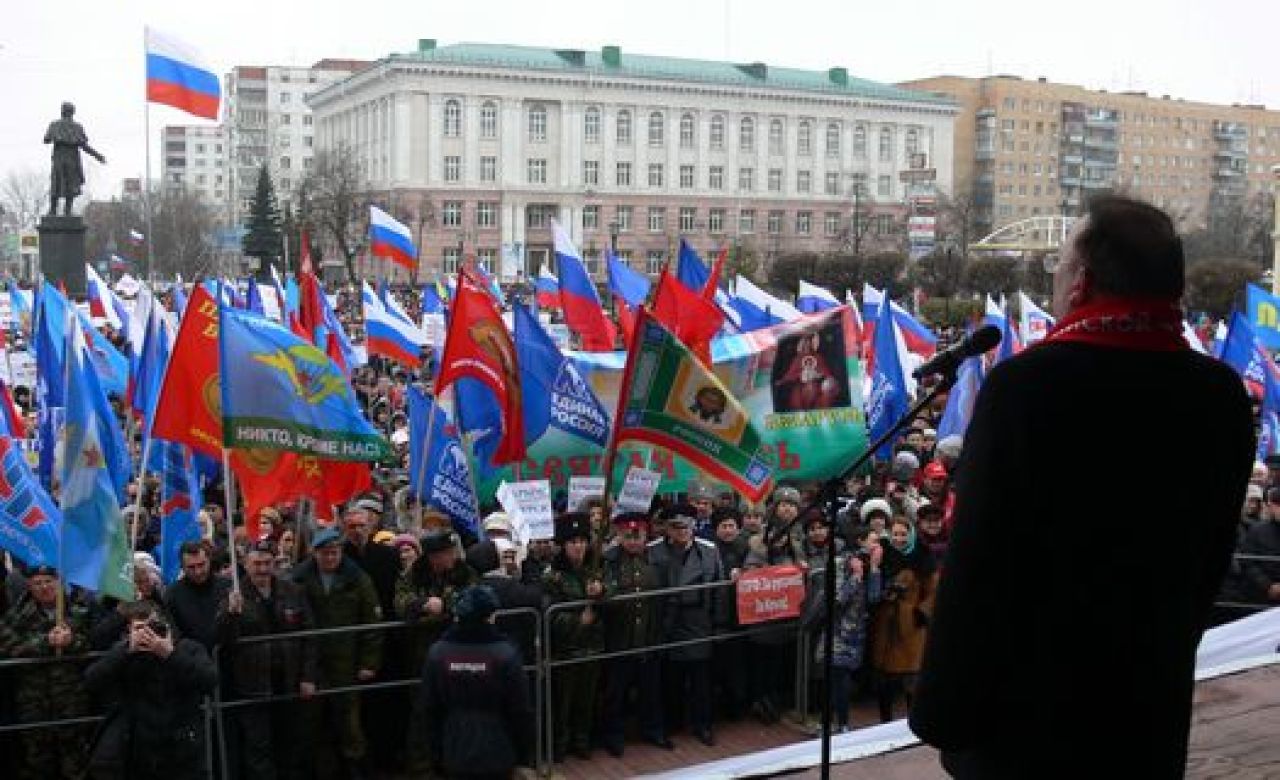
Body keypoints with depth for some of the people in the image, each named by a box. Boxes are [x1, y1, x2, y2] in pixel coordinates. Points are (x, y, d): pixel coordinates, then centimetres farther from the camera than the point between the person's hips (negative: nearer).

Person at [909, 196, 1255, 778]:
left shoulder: (1026, 383, -19)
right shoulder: (1222, 396, -1)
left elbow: (977, 563, -19)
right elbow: (1211, 560, 8)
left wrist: (944, 709, -11)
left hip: (1026, 707, -5)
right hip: (1153, 706, 5)